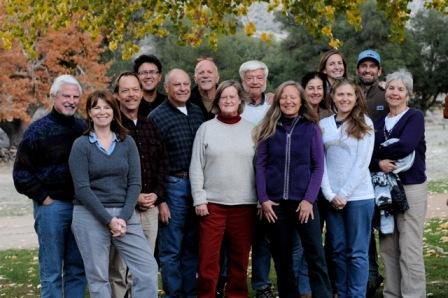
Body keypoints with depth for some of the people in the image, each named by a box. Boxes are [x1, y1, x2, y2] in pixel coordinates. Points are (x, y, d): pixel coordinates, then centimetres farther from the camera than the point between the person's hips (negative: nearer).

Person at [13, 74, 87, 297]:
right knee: (52, 271, -1)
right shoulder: (38, 130, -3)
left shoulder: (84, 129, 9)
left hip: (81, 205, 4)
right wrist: (43, 197, -8)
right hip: (51, 206, -4)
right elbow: (21, 173, -3)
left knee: (78, 269, 9)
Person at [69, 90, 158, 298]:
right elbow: (82, 189, -8)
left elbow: (134, 183, 3)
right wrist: (108, 220, -14)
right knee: (98, 277, 2)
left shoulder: (127, 142, 8)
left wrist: (124, 217, -10)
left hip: (124, 215, 3)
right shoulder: (81, 145, -1)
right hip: (90, 216, -3)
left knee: (147, 268, -7)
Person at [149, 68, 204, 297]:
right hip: (173, 186, -5)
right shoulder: (157, 117, -6)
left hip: (198, 186, 5)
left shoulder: (197, 113, 11)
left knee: (192, 247, 12)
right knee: (171, 250, 1)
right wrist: (159, 199, -12)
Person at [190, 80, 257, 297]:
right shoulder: (206, 128, 4)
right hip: (212, 203, -1)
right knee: (208, 257, -2)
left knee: (239, 257, 7)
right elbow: (196, 167, 2)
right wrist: (199, 199, -4)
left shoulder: (251, 130, 8)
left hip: (244, 203, 1)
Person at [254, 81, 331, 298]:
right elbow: (260, 165, 4)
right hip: (274, 202, 2)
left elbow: (318, 167, 0)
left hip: (303, 201, -2)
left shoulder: (311, 128, 3)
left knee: (315, 255, -5)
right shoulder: (268, 128, 7)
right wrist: (263, 199, -5)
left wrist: (309, 199, -9)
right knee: (281, 257, 9)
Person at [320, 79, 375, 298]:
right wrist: (330, 194, -6)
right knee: (338, 250, 8)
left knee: (357, 252, 0)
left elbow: (362, 162, -6)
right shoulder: (324, 124, 9)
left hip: (358, 195, -3)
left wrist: (344, 194, -11)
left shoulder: (364, 123, 1)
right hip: (331, 196, 3)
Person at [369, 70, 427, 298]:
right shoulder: (379, 122, 14)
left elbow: (405, 146, -19)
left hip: (411, 187, -6)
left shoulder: (415, 117, -2)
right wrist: (378, 163, -15)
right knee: (387, 247, 8)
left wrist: (376, 152, -6)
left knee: (410, 249, -7)